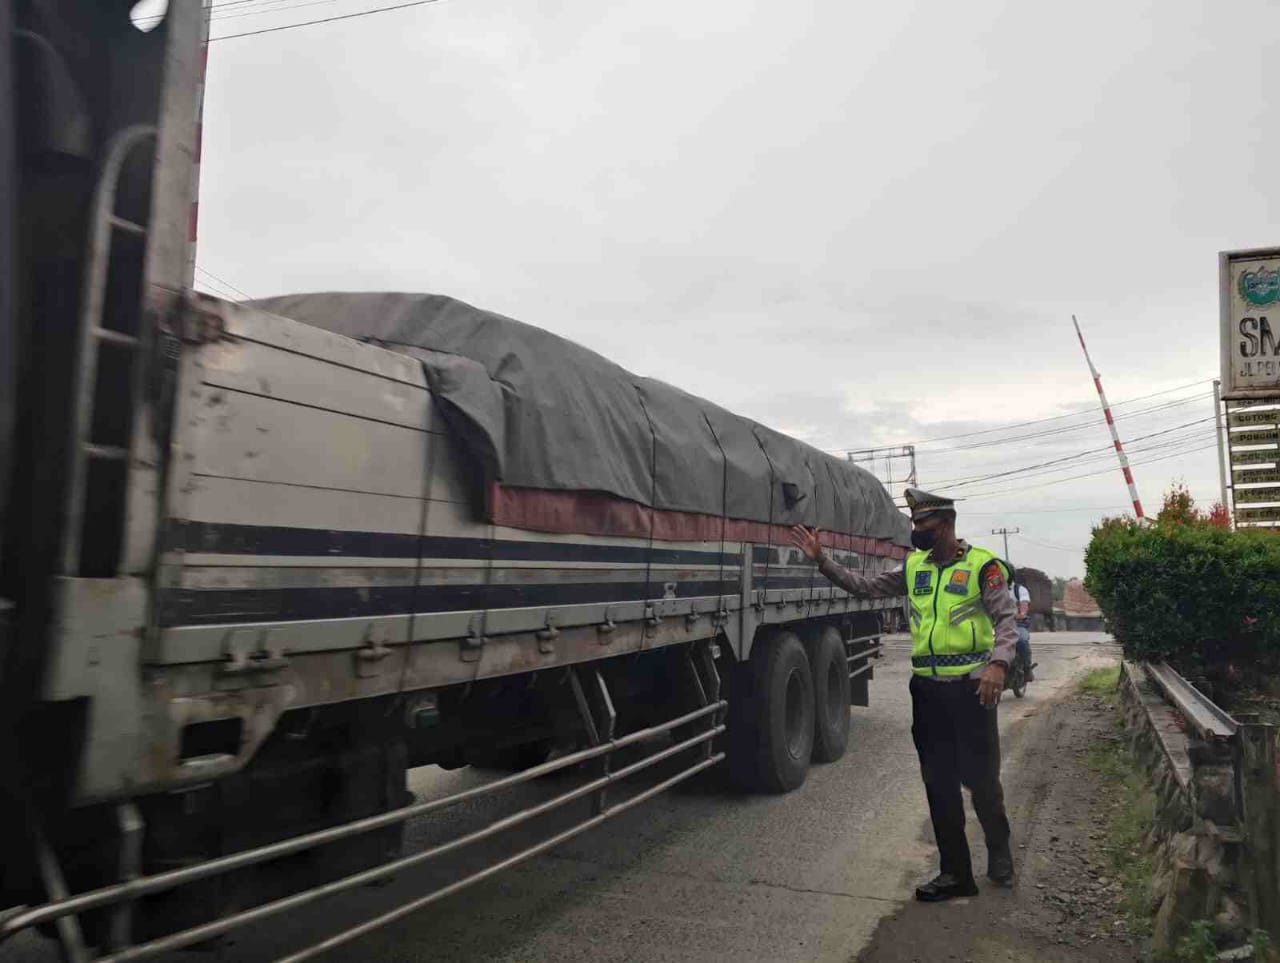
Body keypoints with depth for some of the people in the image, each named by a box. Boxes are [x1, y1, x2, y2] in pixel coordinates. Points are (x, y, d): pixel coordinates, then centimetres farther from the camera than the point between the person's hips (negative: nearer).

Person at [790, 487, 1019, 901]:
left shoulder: (981, 565, -6)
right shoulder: (914, 567, 10)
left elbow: (1006, 620, -11)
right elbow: (865, 587, 11)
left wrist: (998, 664, -29)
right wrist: (821, 560, 3)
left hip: (970, 686, -5)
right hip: (927, 688, 5)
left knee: (980, 777, 6)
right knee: (939, 782, 8)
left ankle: (999, 853, 34)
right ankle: (955, 873, 20)